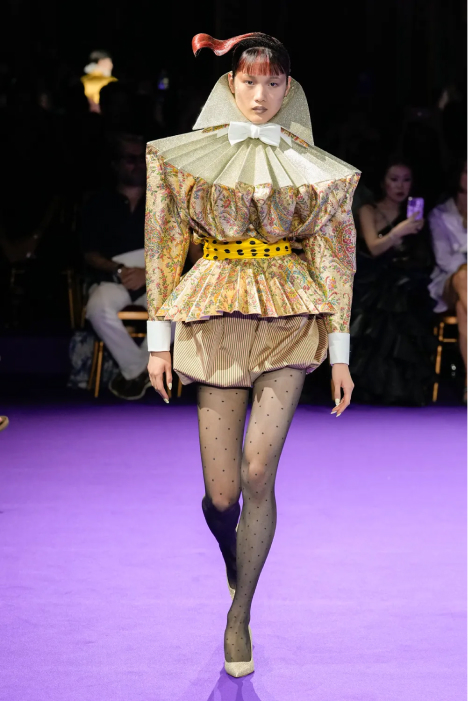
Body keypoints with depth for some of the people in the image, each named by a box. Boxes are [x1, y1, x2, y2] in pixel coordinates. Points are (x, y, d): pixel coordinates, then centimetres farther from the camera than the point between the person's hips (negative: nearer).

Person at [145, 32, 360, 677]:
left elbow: (331, 258, 7)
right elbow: (166, 247, 7)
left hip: (289, 318, 0)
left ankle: (240, 614, 0)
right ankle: (231, 556, 35)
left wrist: (340, 353, 4)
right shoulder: (189, 157, 5)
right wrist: (158, 339, 3)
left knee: (258, 474, -15)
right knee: (222, 491, 0)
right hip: (215, 319, 0)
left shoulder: (314, 170, 6)